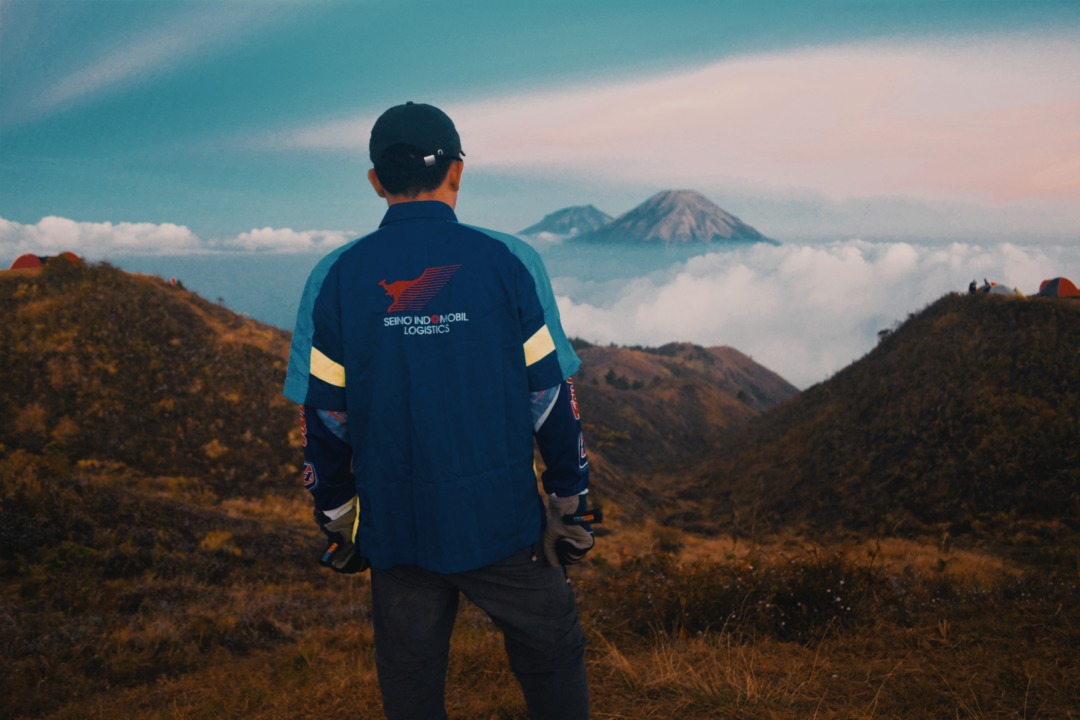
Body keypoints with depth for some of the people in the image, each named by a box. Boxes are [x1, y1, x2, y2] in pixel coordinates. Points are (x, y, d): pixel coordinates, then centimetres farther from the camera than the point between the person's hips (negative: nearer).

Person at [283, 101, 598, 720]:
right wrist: (573, 505, 5)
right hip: (503, 520, -2)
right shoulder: (509, 261, -8)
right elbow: (551, 396, -6)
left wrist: (336, 519, 13)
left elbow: (323, 414, 1)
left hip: (395, 527, 2)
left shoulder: (335, 277, -3)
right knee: (553, 657, 19)